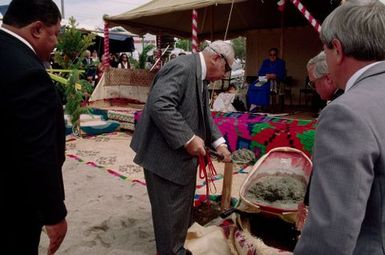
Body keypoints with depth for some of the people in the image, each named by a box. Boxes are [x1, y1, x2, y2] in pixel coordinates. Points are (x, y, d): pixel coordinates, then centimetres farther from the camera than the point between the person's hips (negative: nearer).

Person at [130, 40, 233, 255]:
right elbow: (159, 105, -31)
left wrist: (218, 142, 7)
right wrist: (188, 138, -27)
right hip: (166, 156, -10)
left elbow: (204, 114, 18)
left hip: (182, 155, 11)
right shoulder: (182, 67, -20)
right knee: (170, 211, 4)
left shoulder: (200, 76, 12)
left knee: (182, 207, 22)